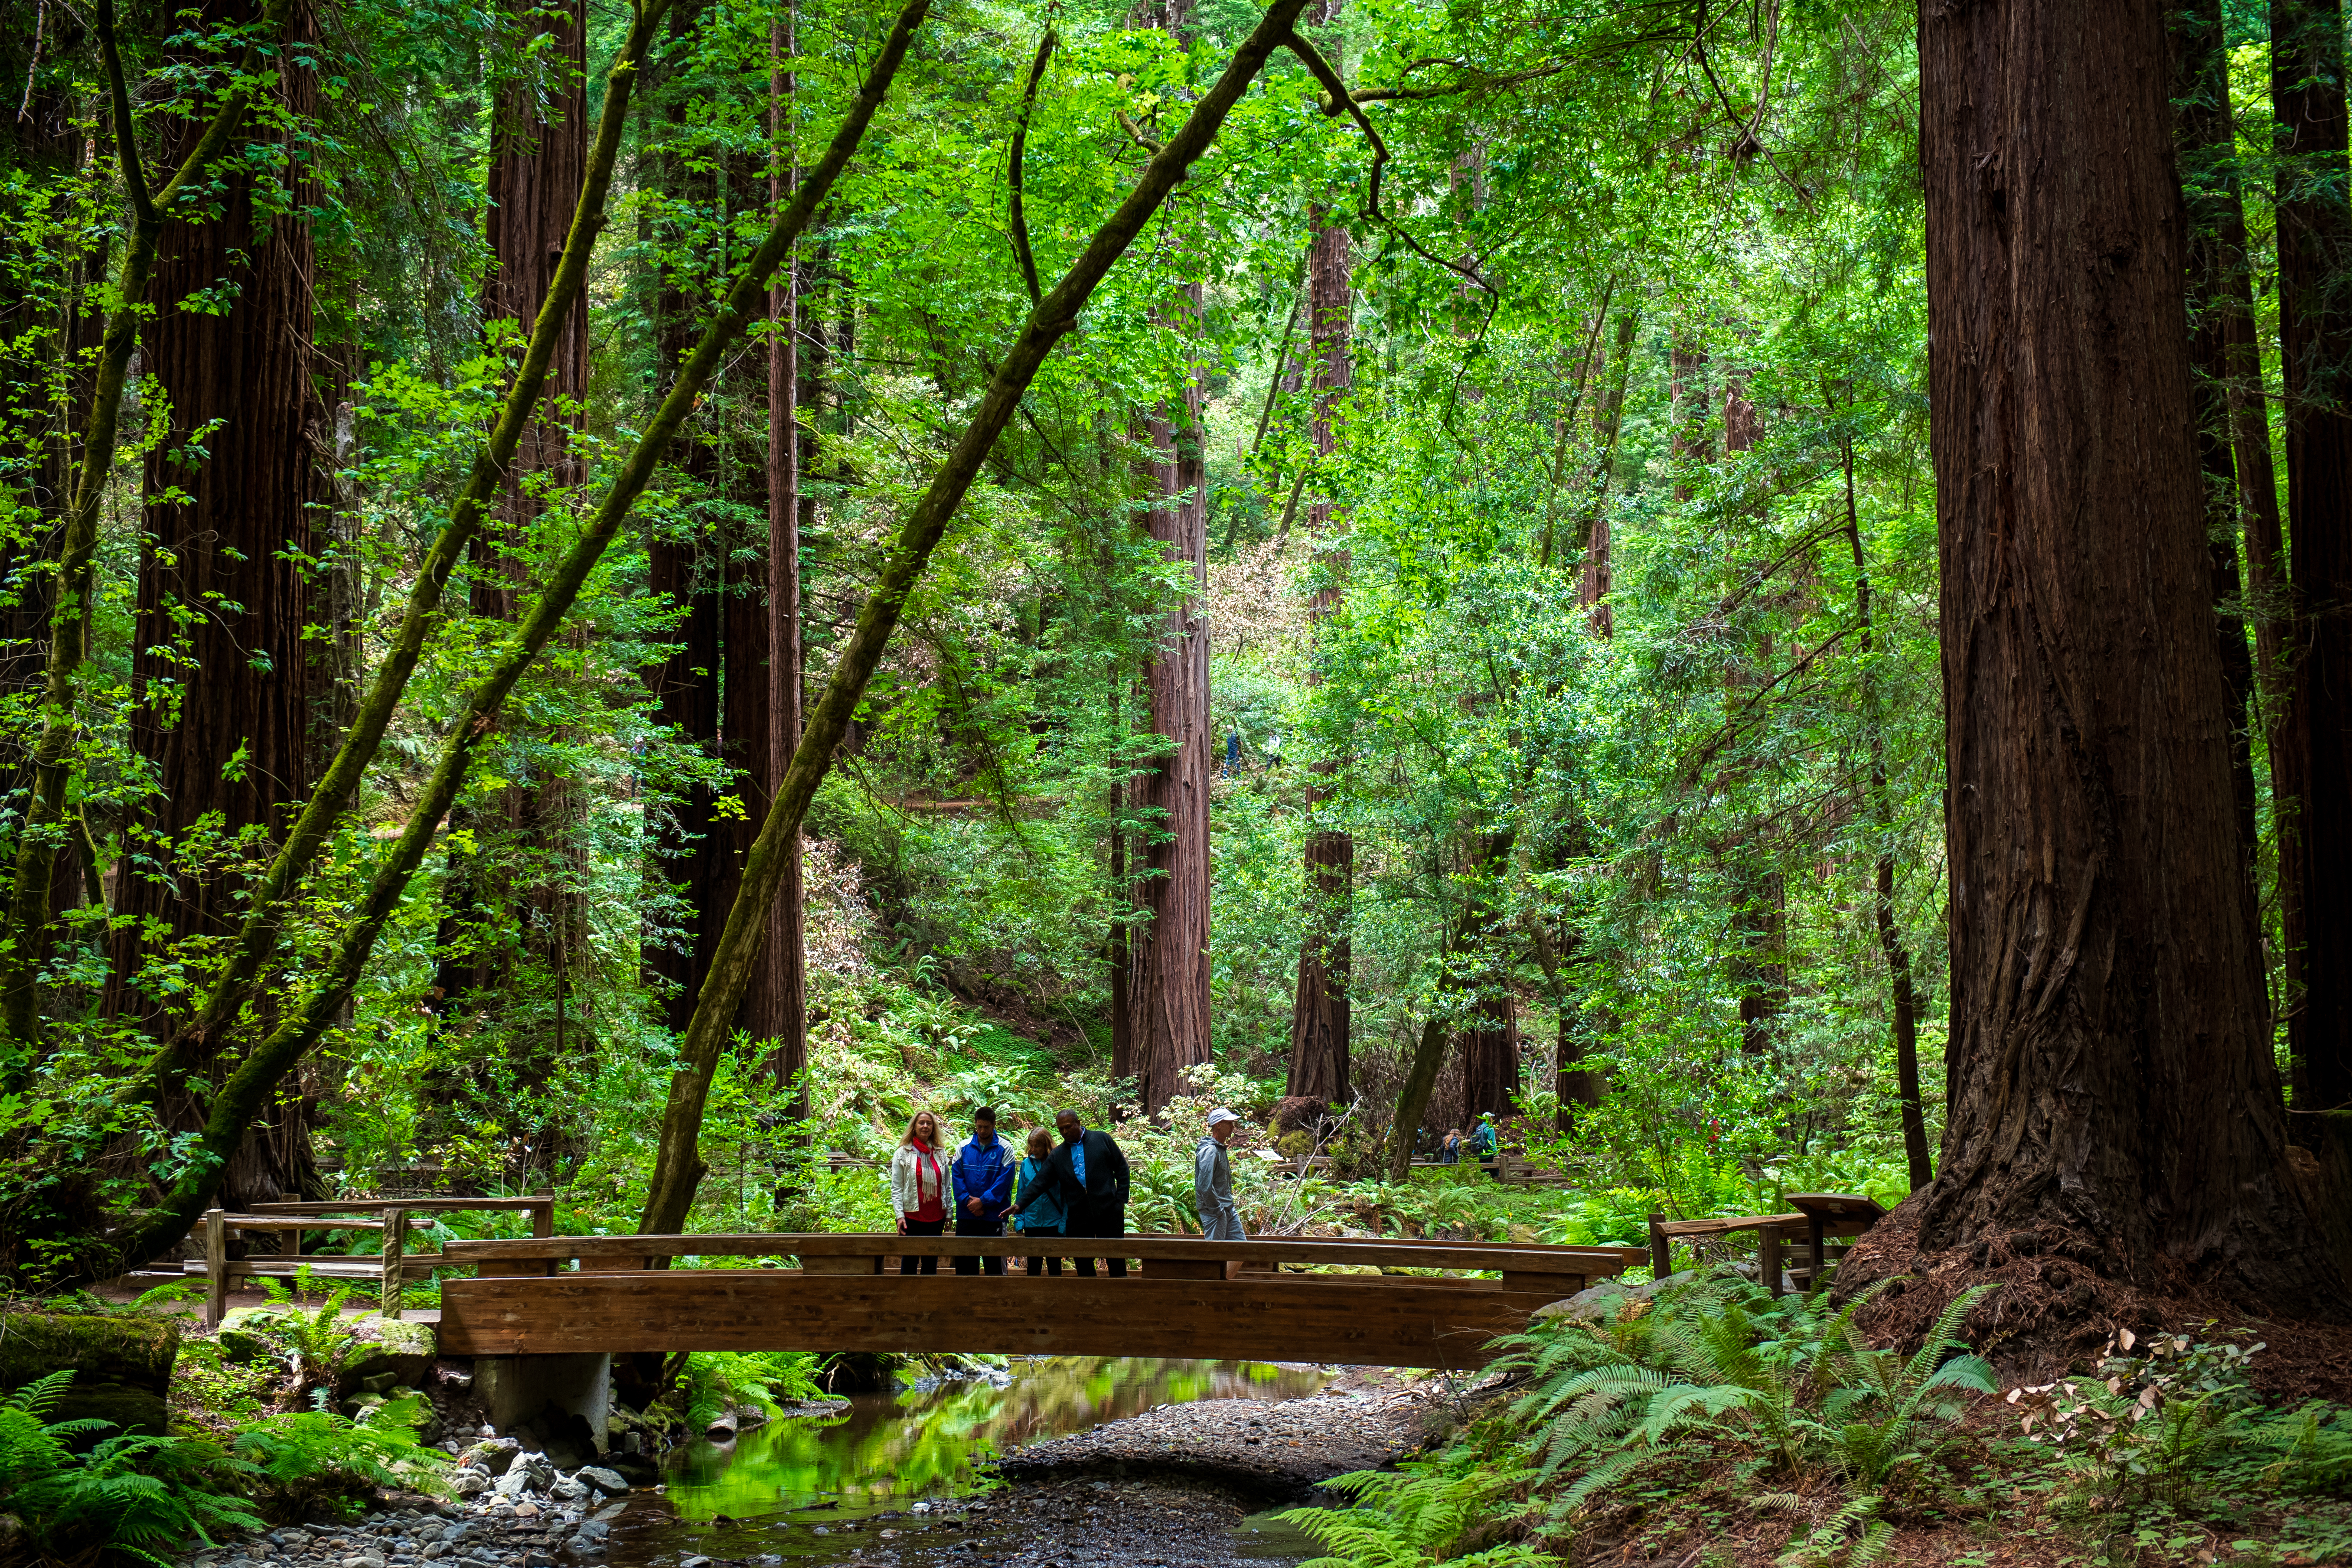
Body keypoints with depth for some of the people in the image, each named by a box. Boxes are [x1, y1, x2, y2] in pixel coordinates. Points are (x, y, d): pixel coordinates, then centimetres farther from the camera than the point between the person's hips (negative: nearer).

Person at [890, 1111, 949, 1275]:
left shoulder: (940, 1154, 11)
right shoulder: (903, 1154, 1)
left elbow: (946, 1186, 15)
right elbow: (896, 1188, -2)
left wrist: (949, 1212, 8)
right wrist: (900, 1215, -12)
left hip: (936, 1217, 3)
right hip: (912, 1216, -3)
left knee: (931, 1262, 5)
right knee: (910, 1262, -2)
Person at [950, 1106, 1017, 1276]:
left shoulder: (1005, 1149, -1)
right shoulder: (964, 1147, 8)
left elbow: (1004, 1181, -7)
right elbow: (957, 1176, 4)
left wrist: (983, 1201, -13)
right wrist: (968, 1201, -10)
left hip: (994, 1216, -3)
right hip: (966, 1215, 3)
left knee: (994, 1262, 1)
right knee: (964, 1263, 6)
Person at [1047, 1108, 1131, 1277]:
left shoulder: (1102, 1139, 6)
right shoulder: (1057, 1154, 11)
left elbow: (1122, 1168, 7)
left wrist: (1121, 1199, -2)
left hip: (1108, 1210, -2)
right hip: (1077, 1215, 3)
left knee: (1116, 1263, 0)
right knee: (1083, 1264, 3)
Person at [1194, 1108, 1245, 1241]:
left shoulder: (1220, 1149, 16)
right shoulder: (1209, 1151, -17)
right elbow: (1205, 1186, -24)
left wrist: (1229, 1208, 17)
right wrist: (1218, 1210, -18)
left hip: (1228, 1210, 10)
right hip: (1214, 1213, -10)